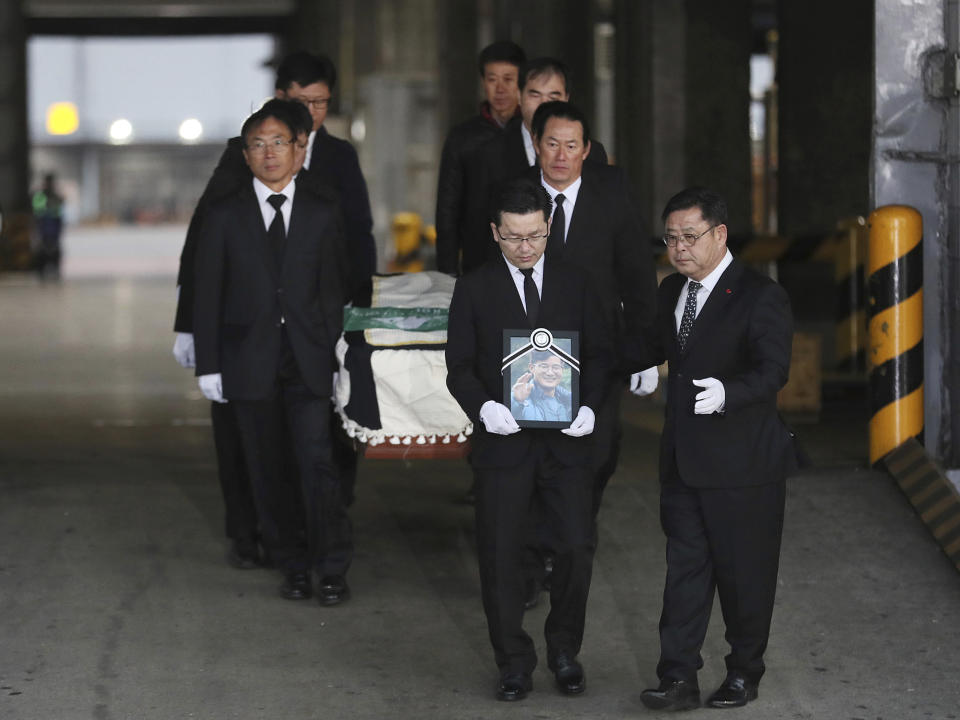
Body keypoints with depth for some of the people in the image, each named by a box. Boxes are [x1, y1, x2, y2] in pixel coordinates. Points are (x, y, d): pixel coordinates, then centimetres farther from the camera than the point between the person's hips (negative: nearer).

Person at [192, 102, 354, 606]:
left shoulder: (321, 214, 7)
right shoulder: (225, 216, 4)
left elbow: (336, 289, 9)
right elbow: (207, 295, 4)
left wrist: (339, 354, 4)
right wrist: (208, 365, -1)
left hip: (308, 359, 0)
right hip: (250, 361, 1)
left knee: (317, 460, -9)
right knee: (265, 468, 4)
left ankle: (332, 569, -2)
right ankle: (293, 566, 14)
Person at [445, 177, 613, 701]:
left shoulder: (575, 284, 6)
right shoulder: (474, 289, 2)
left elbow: (598, 354, 7)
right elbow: (459, 366, 1)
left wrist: (589, 406, -10)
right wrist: (482, 407, -18)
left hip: (565, 441, 1)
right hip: (502, 441, -1)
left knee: (577, 547, -3)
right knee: (500, 557, 3)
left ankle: (564, 649, 18)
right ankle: (514, 663, 17)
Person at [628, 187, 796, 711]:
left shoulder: (759, 296, -12)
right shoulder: (672, 292, 11)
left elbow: (773, 370, -22)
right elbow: (651, 348, 27)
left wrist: (728, 393, -39)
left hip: (743, 465, -6)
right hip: (682, 461, 6)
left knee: (744, 571, 6)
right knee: (684, 568, 4)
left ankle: (744, 673, 21)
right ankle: (679, 679, 5)